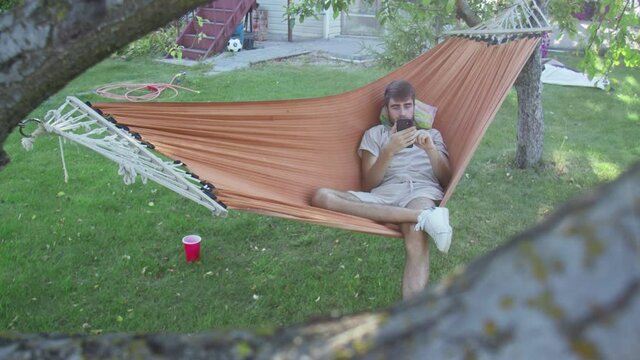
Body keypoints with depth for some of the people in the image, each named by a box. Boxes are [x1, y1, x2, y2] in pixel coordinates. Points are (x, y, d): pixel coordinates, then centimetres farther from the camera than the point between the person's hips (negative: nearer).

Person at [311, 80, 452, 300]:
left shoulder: (431, 135, 28)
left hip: (422, 192, -1)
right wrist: (390, 150, -5)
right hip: (384, 197, 2)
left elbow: (446, 181, 14)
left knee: (416, 233, -41)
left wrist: (430, 149, -4)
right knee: (321, 197, -29)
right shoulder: (375, 134, 24)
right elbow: (367, 186, 9)